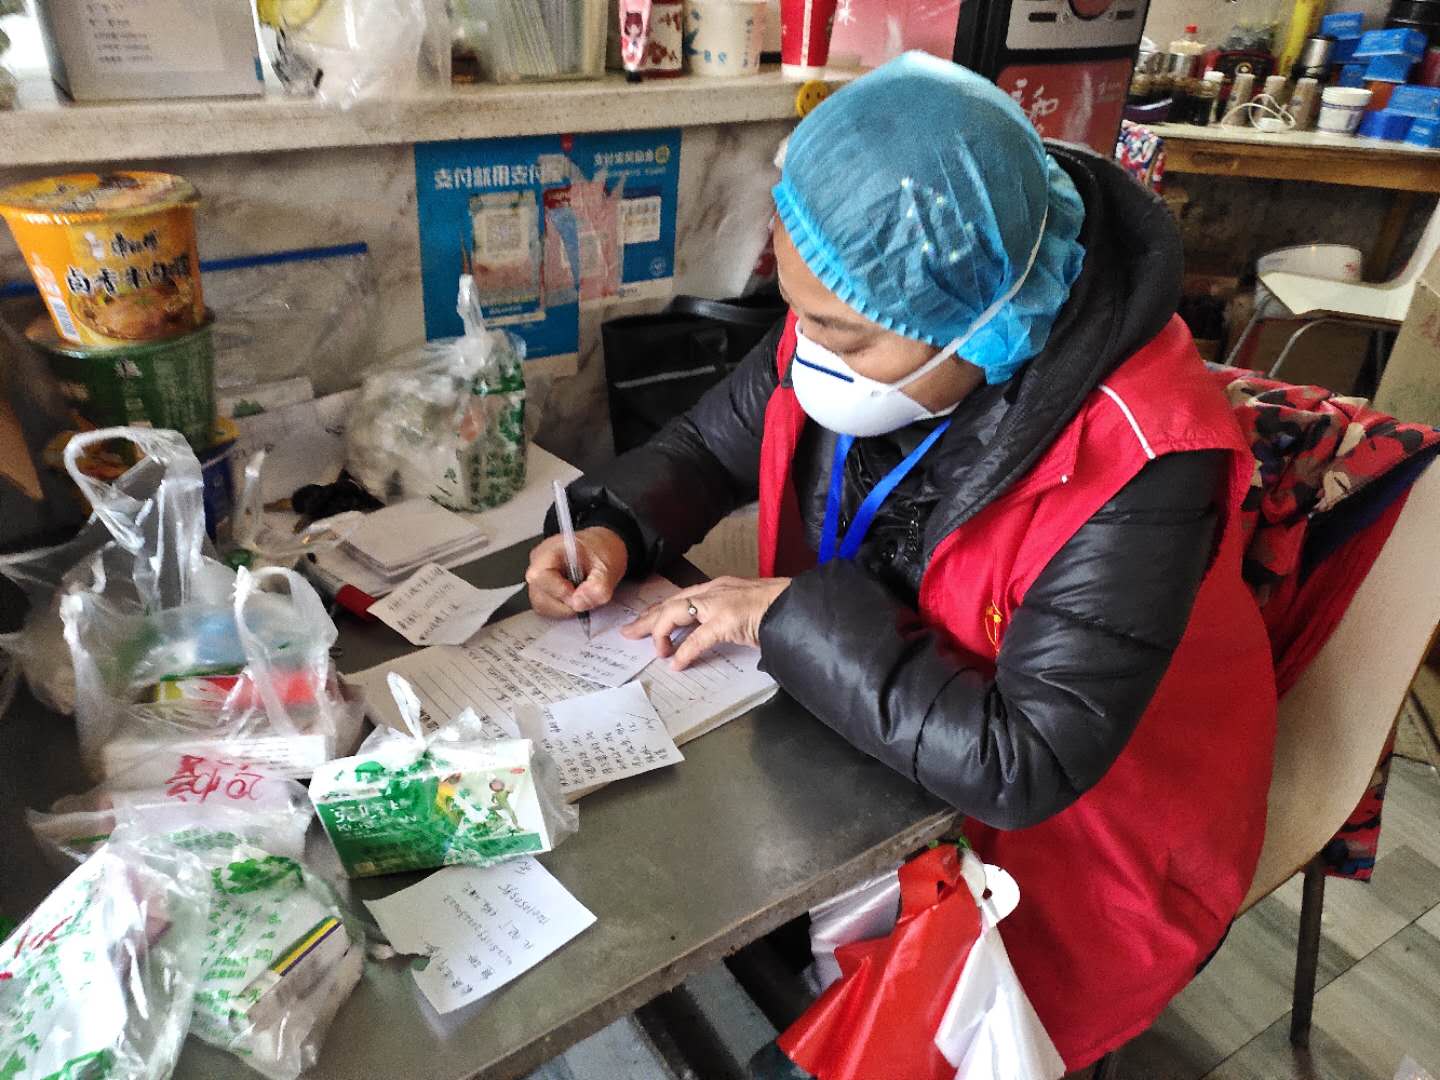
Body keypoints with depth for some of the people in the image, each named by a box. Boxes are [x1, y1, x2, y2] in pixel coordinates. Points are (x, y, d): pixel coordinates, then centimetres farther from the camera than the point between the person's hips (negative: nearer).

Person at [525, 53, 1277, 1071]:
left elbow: (1023, 765, -33)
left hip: (1069, 824, -5)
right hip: (861, 726, 6)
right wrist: (613, 529, -17)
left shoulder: (1135, 467, -33)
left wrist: (791, 616, -28)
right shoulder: (861, 327, -15)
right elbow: (711, 443, 1)